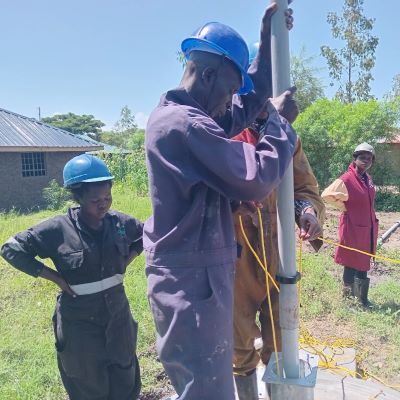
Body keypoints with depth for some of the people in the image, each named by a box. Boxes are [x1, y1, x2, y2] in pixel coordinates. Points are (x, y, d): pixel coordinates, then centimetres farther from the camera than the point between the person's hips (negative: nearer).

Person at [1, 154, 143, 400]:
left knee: (125, 378, 20)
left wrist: (126, 261, -1)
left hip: (117, 312, 4)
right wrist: (55, 277, -15)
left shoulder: (119, 222, -7)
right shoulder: (58, 229, -18)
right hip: (80, 321, -3)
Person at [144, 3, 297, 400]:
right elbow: (254, 180, -24)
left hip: (193, 276, 11)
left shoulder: (178, 115, 11)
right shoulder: (184, 125, -23)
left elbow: (248, 105, 19)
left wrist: (267, 39, 16)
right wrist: (280, 123, -8)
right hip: (192, 281, -11)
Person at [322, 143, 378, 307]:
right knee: (352, 265, 2)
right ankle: (348, 297, 16)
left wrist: (373, 221, 15)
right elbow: (326, 195, -26)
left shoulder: (368, 179, 8)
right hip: (353, 229, -8)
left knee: (363, 264, 16)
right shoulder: (346, 179, -18)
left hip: (368, 229, 8)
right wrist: (344, 208, -15)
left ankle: (362, 298, 30)